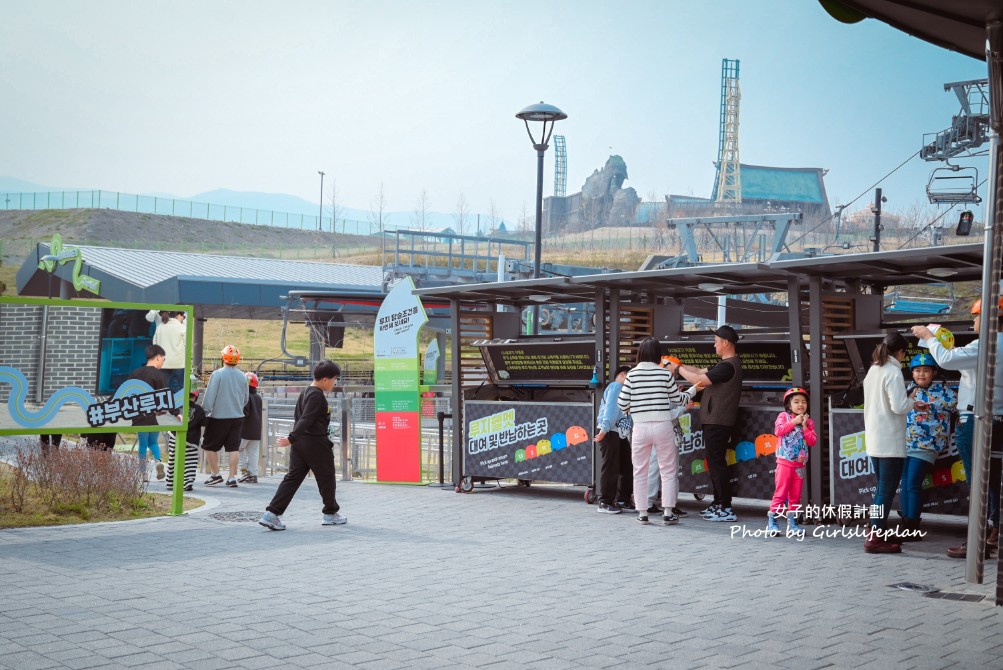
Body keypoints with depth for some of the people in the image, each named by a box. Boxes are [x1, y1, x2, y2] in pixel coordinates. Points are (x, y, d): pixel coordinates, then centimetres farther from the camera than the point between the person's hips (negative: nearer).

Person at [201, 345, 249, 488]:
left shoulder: (217, 374, -12)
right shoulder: (242, 376, 4)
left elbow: (209, 397, -12)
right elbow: (245, 399, 14)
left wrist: (204, 412, -2)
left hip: (219, 417, -5)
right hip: (237, 417, 5)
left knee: (209, 446, 10)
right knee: (234, 447, 6)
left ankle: (215, 474, 9)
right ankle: (232, 478, 4)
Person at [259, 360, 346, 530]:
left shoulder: (306, 392, 15)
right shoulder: (317, 395, -16)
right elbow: (305, 419, -23)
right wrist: (292, 438, -28)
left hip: (300, 444, 9)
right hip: (316, 443, -9)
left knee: (293, 478, 3)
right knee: (326, 478, 9)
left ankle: (272, 513, -8)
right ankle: (330, 513, 24)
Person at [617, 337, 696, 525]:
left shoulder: (632, 374, -3)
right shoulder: (666, 374, -3)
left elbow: (622, 403, -3)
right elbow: (678, 399, 7)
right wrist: (692, 391, 26)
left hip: (640, 427, 1)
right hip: (663, 426, -1)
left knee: (640, 472, 11)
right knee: (668, 471, 8)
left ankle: (642, 513, 12)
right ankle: (667, 513, 5)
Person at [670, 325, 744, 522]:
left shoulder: (728, 366, -18)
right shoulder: (727, 364, 17)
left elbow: (699, 380, -21)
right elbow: (701, 371, 20)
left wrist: (678, 369, -8)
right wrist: (679, 366, 12)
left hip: (718, 423, -11)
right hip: (714, 422, 11)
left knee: (717, 463, -9)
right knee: (714, 462, 15)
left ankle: (726, 509, -7)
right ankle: (718, 503, 22)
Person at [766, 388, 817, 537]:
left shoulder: (809, 422, 10)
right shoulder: (784, 416, 0)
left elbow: (813, 441, 1)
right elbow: (778, 431, -18)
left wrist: (804, 426, -8)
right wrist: (794, 422, -15)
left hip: (800, 464, 4)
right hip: (785, 462, -4)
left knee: (796, 495, 8)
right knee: (780, 493, -7)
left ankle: (792, 523, 14)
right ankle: (771, 523, -4)